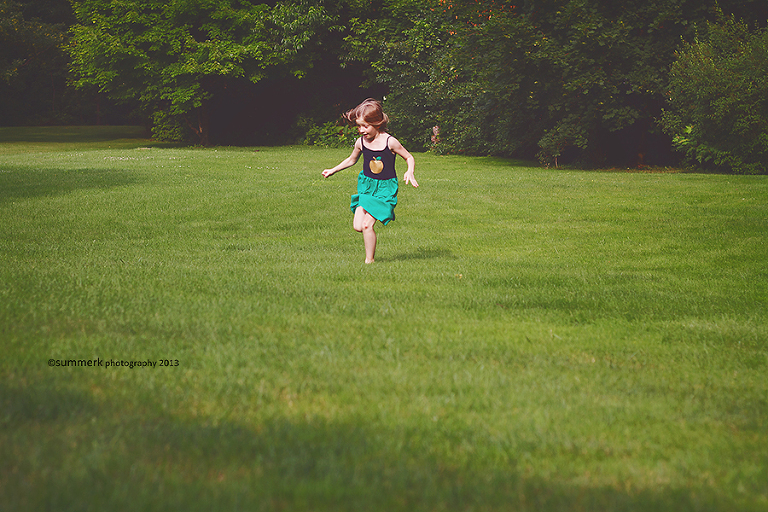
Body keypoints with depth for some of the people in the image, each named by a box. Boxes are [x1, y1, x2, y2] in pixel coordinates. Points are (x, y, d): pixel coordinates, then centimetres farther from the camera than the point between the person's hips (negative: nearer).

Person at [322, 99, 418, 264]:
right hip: (366, 186, 5)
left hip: (385, 189, -5)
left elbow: (409, 158, -2)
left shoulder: (390, 142, -14)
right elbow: (351, 160, 20)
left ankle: (369, 260, -3)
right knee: (357, 226, -8)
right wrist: (333, 170, 21)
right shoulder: (361, 142, -1)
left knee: (367, 224, -16)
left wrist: (409, 172, -22)